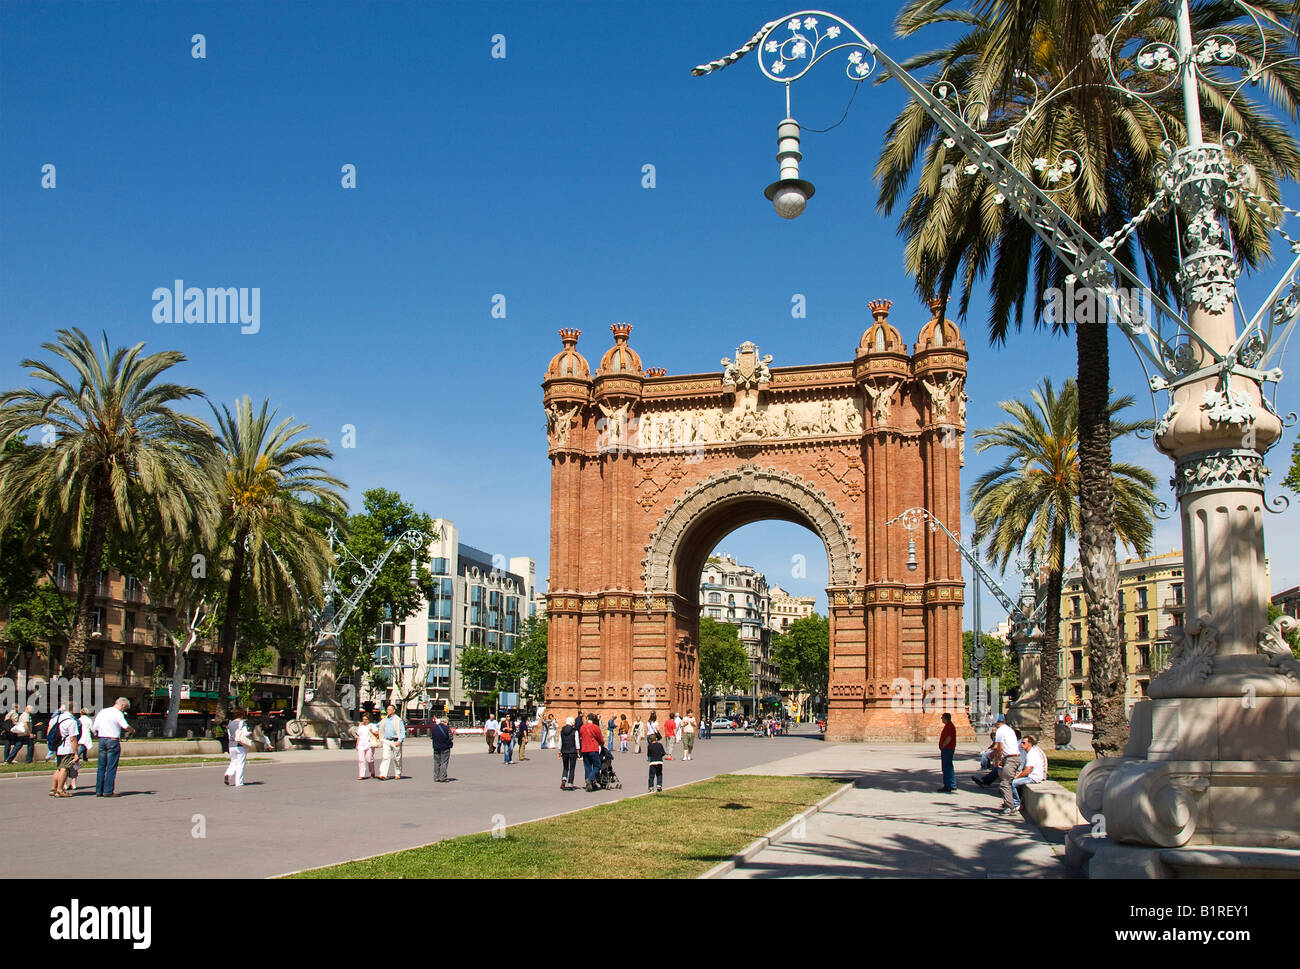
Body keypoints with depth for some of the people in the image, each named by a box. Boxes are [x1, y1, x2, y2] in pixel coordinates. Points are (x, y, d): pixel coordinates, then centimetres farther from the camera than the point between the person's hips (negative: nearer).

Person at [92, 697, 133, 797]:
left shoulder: (102, 711, 12)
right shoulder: (118, 714, -8)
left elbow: (94, 727, 11)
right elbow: (125, 726, -21)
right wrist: (132, 730, -3)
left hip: (102, 740, 6)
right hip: (113, 740, -6)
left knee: (101, 766, 11)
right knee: (111, 767, -1)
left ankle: (99, 791, 13)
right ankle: (108, 791, -2)